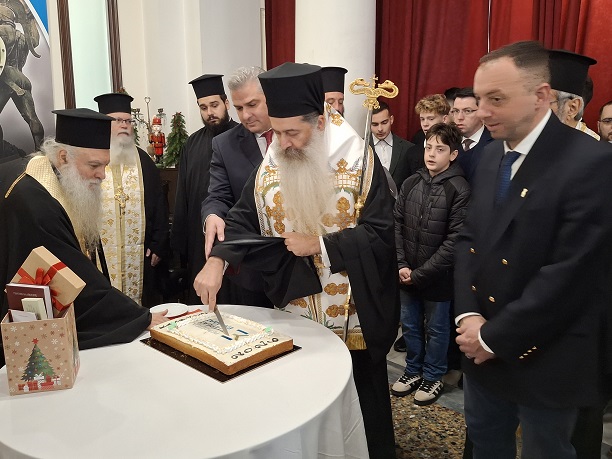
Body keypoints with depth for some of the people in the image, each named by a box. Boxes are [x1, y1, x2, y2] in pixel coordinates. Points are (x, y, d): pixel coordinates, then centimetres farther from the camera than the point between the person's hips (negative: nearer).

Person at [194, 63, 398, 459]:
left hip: (354, 315, -3)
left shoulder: (360, 162, -13)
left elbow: (380, 232, -16)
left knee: (362, 403, 17)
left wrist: (319, 244, -20)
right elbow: (243, 219, 0)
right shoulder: (270, 168, -2)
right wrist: (218, 261, -16)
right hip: (297, 314, 3)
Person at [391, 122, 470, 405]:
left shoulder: (459, 190, -14)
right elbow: (397, 224, 2)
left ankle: (433, 376, 34)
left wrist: (420, 273, -16)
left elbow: (454, 241, -16)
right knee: (410, 324, 18)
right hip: (406, 273, 5)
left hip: (437, 275, -4)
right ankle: (414, 370, 39)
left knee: (436, 328, 13)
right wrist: (401, 264, -8)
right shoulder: (411, 183, 1)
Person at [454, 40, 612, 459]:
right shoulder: (493, 155, 4)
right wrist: (469, 315, -8)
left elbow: (570, 274, -23)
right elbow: (469, 239, 5)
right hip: (483, 345, 6)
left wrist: (495, 337, -16)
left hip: (544, 358, -6)